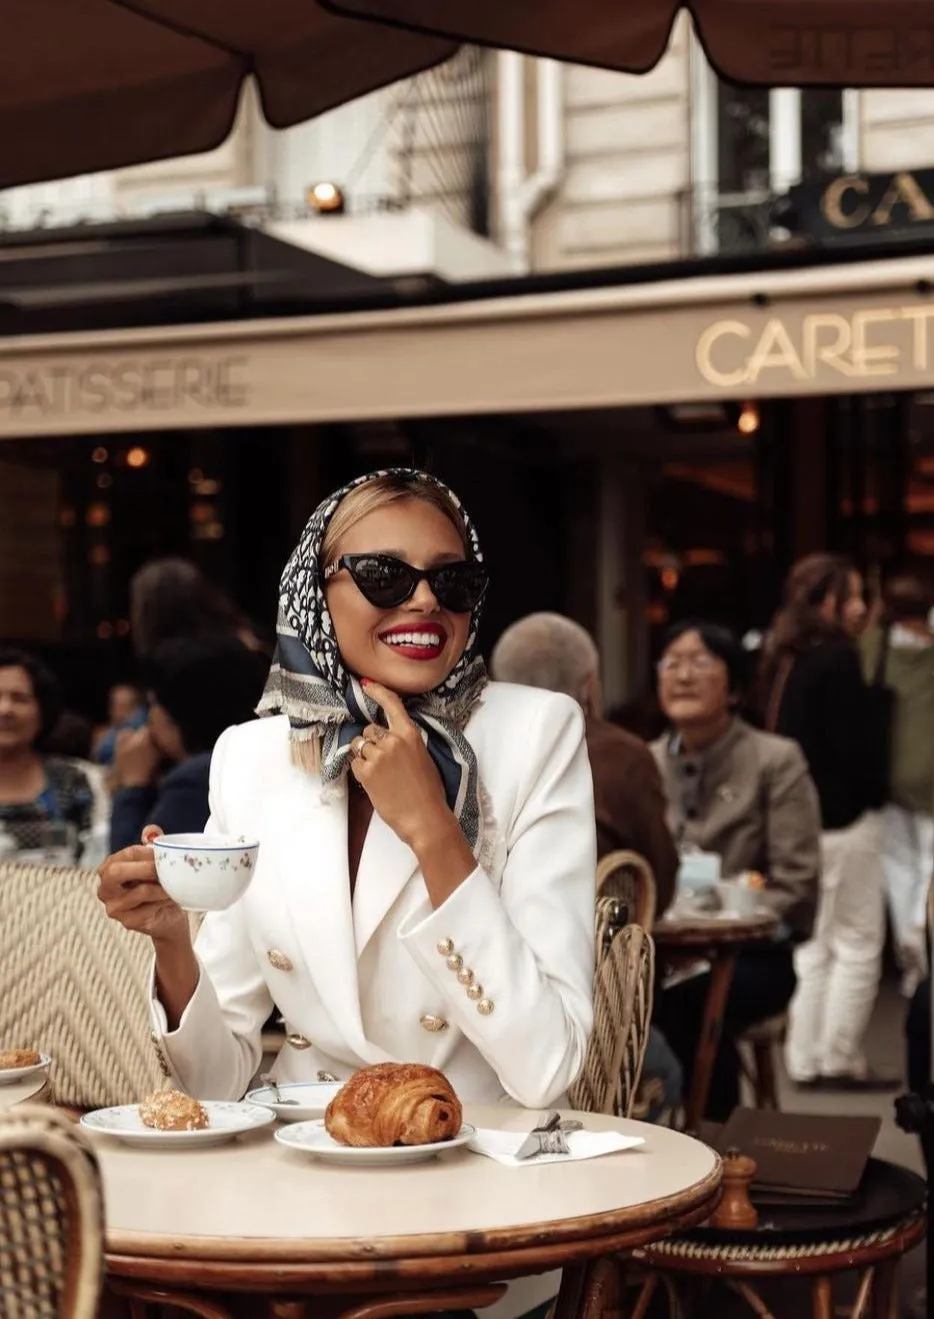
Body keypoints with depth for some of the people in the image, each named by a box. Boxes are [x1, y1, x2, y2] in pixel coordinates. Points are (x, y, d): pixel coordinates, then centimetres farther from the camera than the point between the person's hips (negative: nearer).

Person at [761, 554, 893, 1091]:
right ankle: (840, 1060, 3)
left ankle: (805, 1058, 17)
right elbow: (858, 743, -16)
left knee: (813, 944, 14)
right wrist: (874, 793, -1)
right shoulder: (836, 657, -15)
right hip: (842, 818, -9)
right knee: (857, 944, 0)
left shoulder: (784, 658, 11)